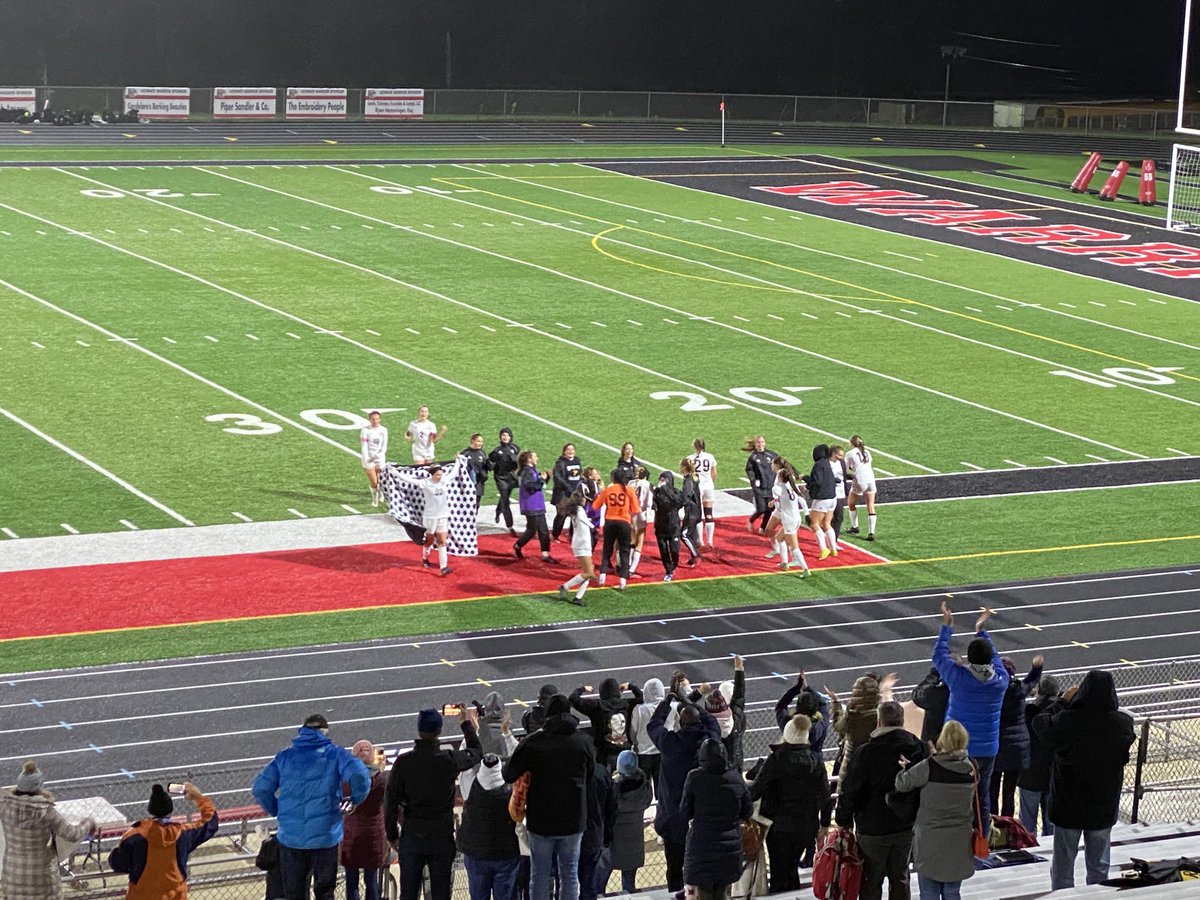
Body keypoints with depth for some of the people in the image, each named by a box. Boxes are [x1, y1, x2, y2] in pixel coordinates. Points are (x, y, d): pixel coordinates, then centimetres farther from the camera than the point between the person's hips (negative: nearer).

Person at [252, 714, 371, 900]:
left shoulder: (284, 757, 7)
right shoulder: (335, 754, 0)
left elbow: (260, 789, -1)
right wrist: (357, 799, 1)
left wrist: (276, 811, 13)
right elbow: (359, 775, -17)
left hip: (290, 837, 2)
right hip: (325, 836, -2)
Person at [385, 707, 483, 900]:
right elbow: (476, 752, 12)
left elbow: (391, 803, -5)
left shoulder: (403, 762, -10)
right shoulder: (450, 760, -11)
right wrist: (467, 723, 26)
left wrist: (392, 835, 7)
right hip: (442, 837, 0)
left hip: (411, 836, 0)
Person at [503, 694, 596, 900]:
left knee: (539, 875, 10)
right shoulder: (584, 742, -6)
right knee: (570, 874, 12)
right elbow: (591, 775, 6)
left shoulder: (532, 743, -12)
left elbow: (508, 775, -8)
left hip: (541, 821, -1)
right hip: (573, 821, 1)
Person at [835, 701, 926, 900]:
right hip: (906, 827, 4)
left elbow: (850, 790, -14)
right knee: (900, 878, 16)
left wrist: (843, 819, -1)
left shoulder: (865, 753, -18)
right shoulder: (916, 747, -4)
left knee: (871, 880, 8)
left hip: (872, 827, -4)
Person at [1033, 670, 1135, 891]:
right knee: (1099, 864, 17)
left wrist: (1063, 702, 6)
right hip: (1104, 806, 2)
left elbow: (1040, 724, -4)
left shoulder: (1067, 720, -23)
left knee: (1064, 860, 12)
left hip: (1069, 803, -2)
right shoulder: (1124, 723, -15)